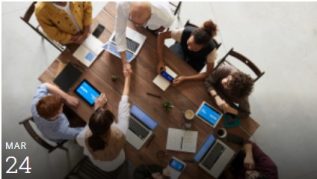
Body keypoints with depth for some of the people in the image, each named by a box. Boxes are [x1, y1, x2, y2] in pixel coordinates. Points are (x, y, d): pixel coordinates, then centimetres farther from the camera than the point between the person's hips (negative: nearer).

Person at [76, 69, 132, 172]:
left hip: (96, 163, 0)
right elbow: (124, 103, -32)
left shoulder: (86, 137, -42)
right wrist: (127, 77, -17)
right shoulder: (119, 133, -47)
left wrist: (96, 109, -20)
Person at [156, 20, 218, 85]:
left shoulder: (211, 49, -40)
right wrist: (160, 61, -38)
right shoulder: (185, 32, -40)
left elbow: (209, 73, -30)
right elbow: (161, 36, -30)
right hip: (182, 48, 1)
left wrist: (185, 78, -39)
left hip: (196, 61, -1)